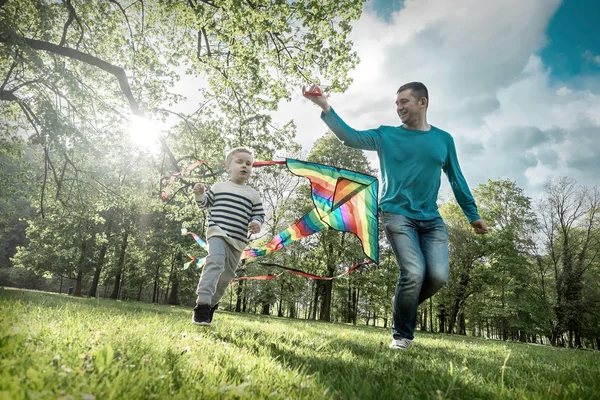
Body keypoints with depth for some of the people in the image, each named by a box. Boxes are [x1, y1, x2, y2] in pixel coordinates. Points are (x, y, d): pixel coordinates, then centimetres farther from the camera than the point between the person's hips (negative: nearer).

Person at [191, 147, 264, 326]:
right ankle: (202, 304, -31)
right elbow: (205, 203, 14)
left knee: (227, 275, 11)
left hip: (238, 240, 4)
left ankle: (211, 304, 33)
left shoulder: (253, 194, 11)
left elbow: (259, 215, 10)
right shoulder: (218, 187, 9)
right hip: (218, 233, -3)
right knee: (215, 263, -29)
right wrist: (199, 194, -6)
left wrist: (257, 223, -12)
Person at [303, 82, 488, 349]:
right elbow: (350, 137, -6)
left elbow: (457, 179, 16)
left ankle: (403, 305, 21)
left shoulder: (443, 139, 11)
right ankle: (401, 334, 5)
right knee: (414, 273, -17)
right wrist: (325, 107, -18)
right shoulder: (386, 135, 5)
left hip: (431, 219, 3)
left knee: (438, 276, -10)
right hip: (397, 215, -3)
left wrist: (473, 215, 15)